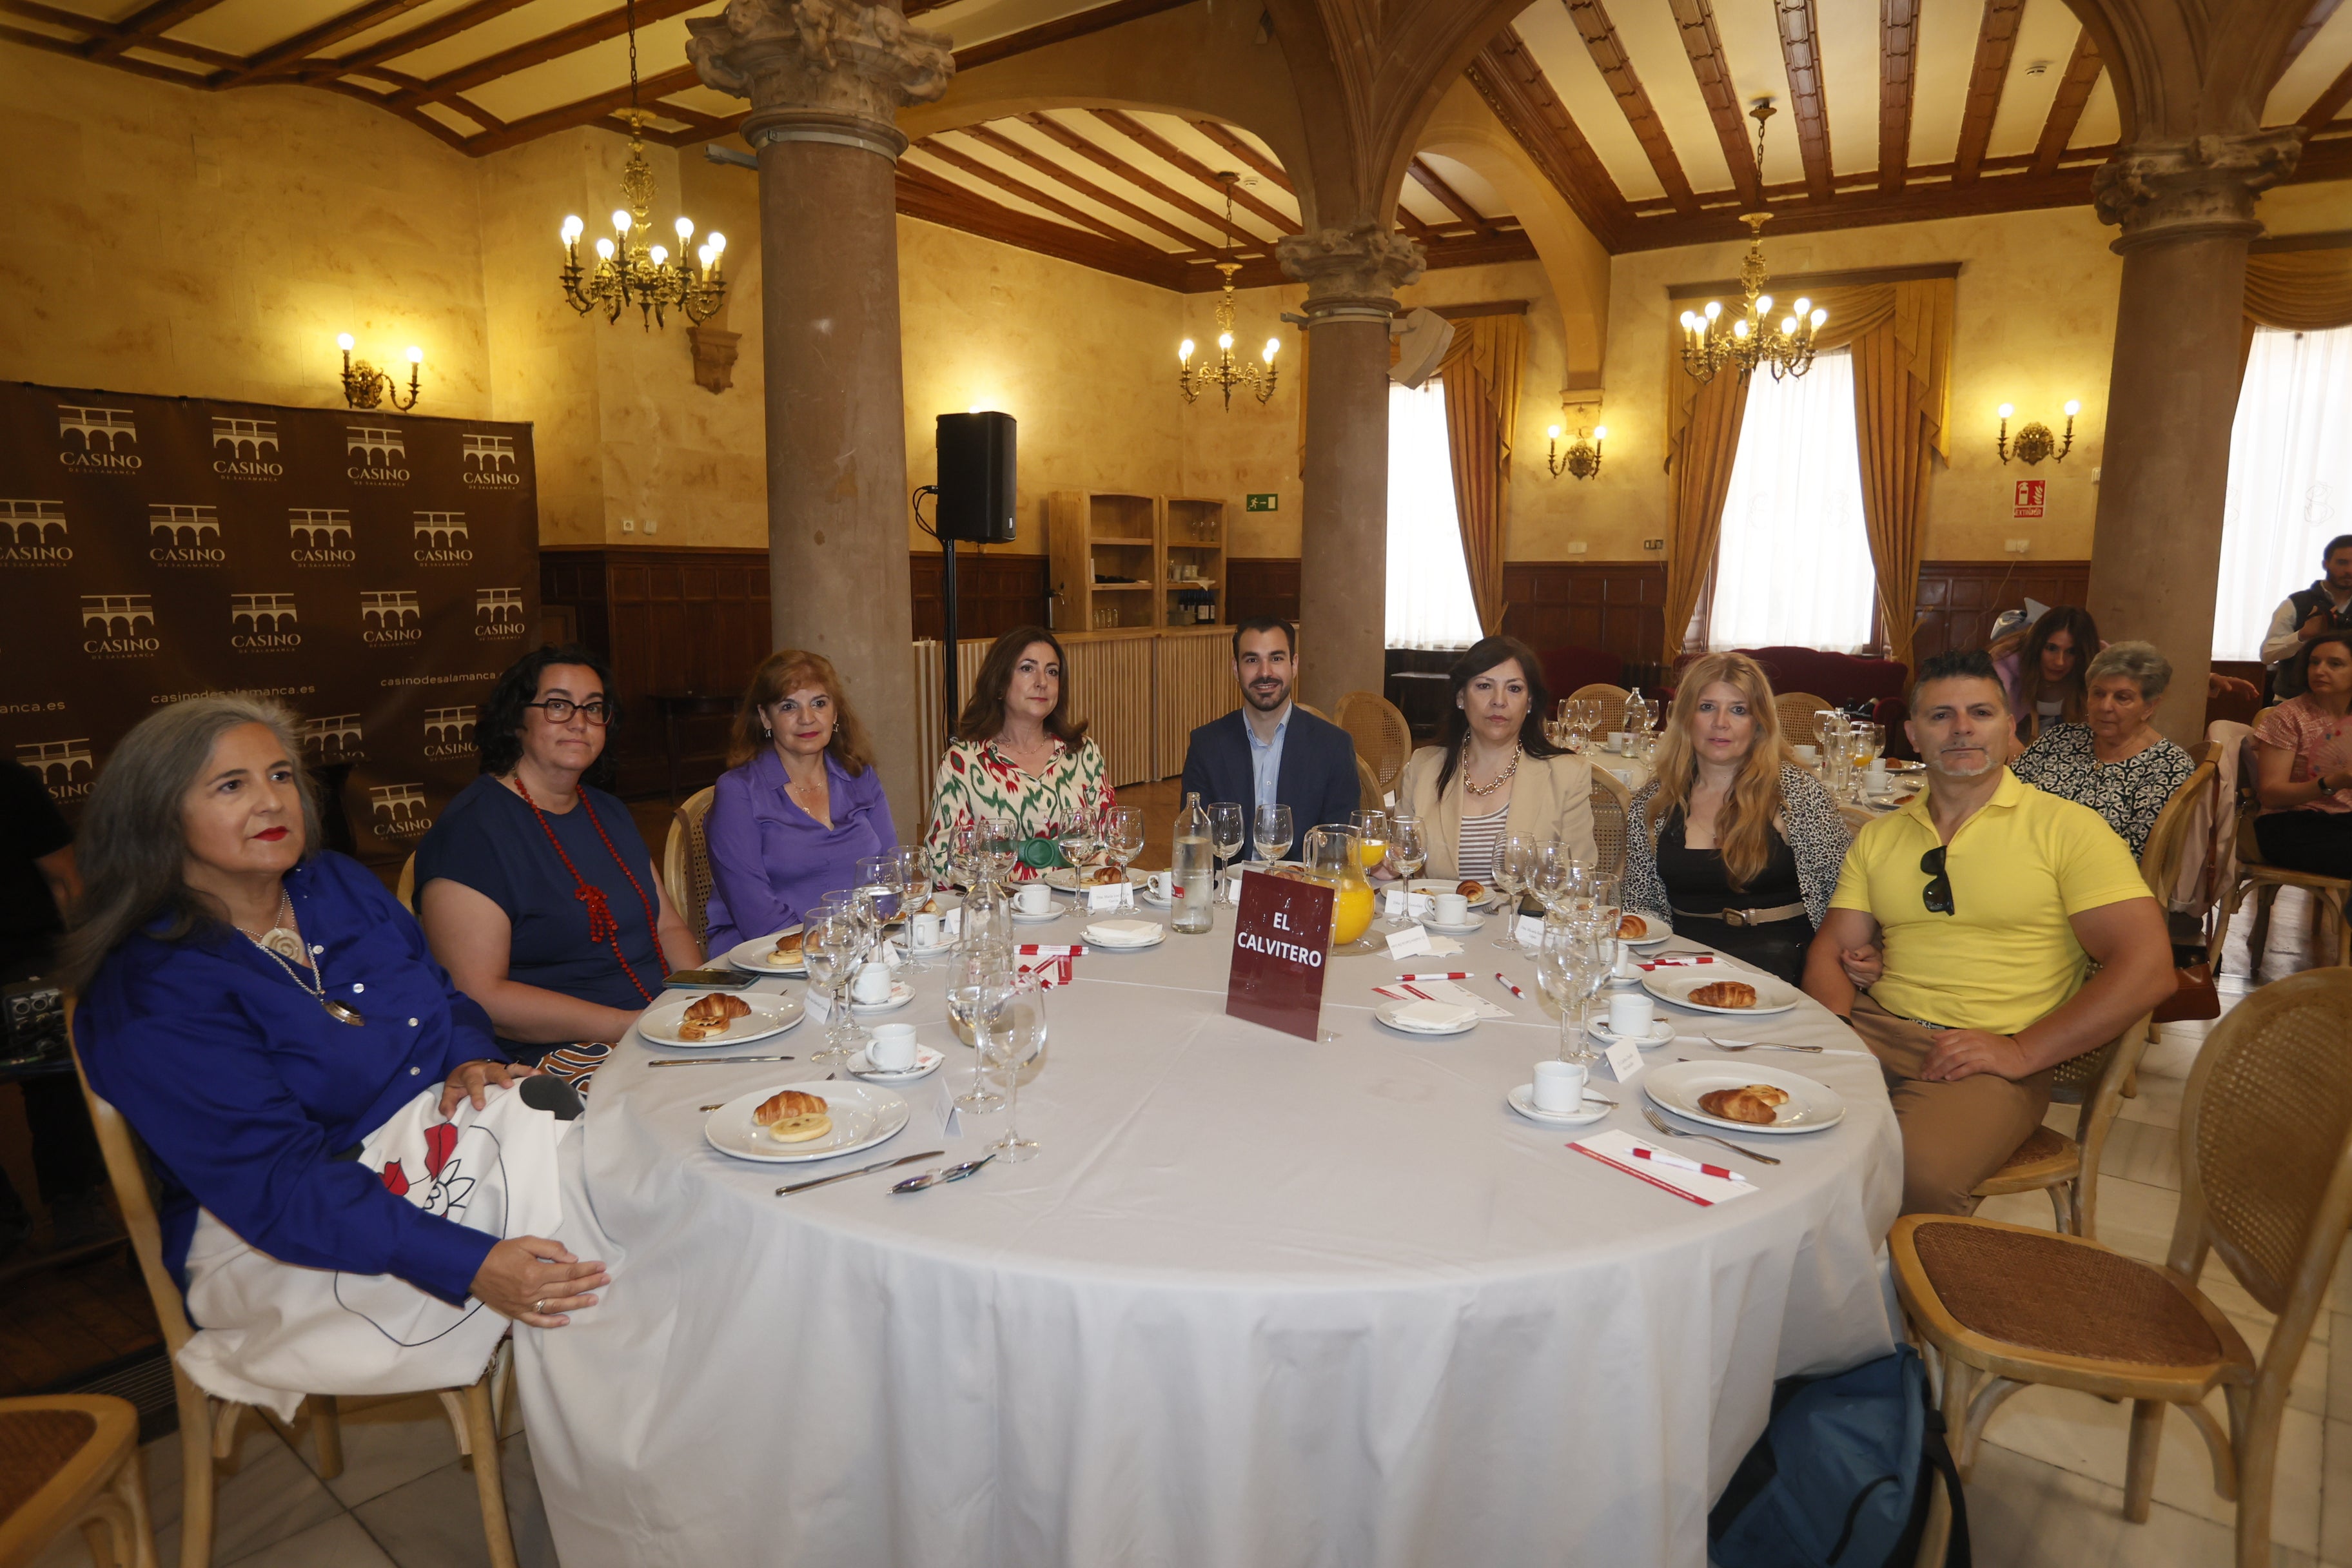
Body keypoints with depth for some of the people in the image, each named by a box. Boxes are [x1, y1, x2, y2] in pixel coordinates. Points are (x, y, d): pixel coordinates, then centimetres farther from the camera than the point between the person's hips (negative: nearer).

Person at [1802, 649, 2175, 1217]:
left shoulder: (2068, 828, 2)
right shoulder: (1879, 837, 16)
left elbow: (2148, 969, -6)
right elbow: (1831, 951, 14)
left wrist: (2022, 1052, -13)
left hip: (1991, 1054, -4)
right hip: (1876, 1028, 4)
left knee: (1917, 1167, -35)